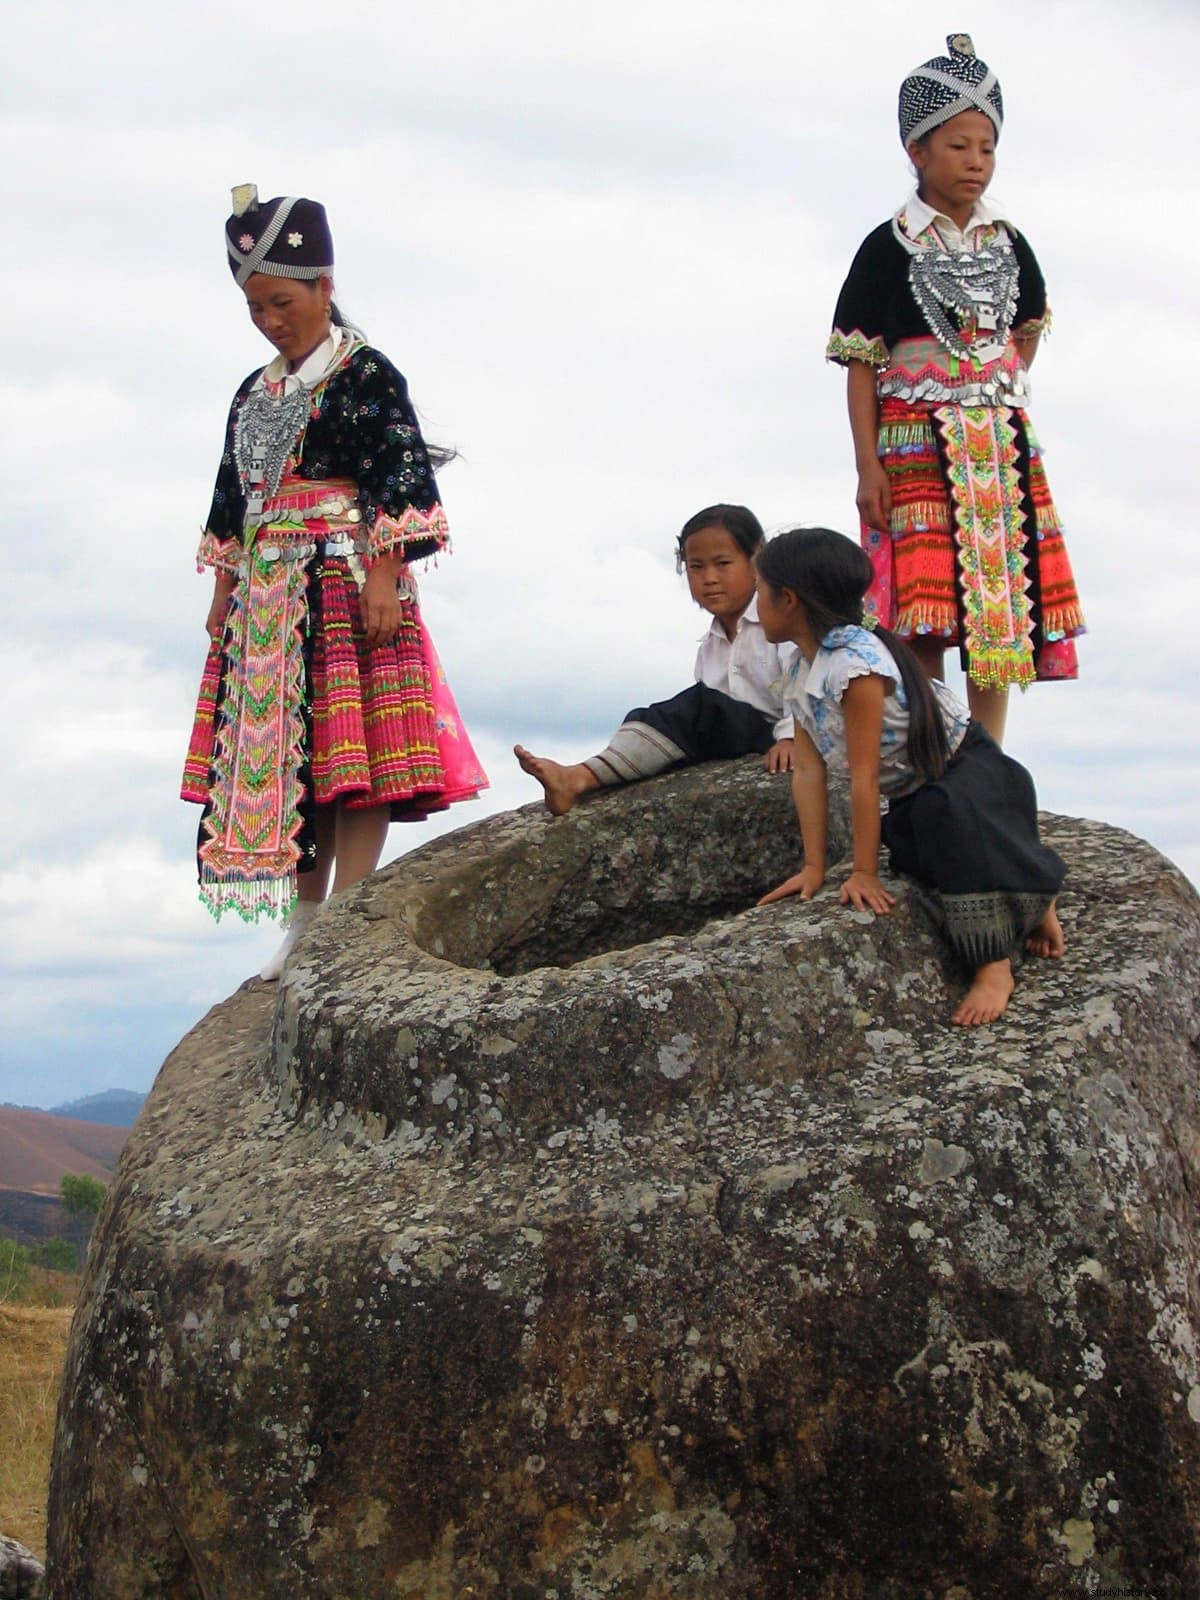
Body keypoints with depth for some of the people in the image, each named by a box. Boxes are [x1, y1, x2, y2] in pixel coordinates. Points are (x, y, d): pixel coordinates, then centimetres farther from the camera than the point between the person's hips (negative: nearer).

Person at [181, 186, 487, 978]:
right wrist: (224, 590, 17)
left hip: (346, 582, -7)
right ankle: (303, 926, 11)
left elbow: (403, 475, -10)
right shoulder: (255, 394, 18)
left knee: (353, 749, -10)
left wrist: (384, 575, -17)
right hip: (266, 597, 7)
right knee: (273, 753, 5)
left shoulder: (366, 375, -4)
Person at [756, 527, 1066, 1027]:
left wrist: (864, 873, -23)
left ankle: (994, 967, -28)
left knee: (953, 815, -37)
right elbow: (808, 770, -2)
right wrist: (814, 866, -5)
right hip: (912, 793, 10)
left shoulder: (855, 663, -29)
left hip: (966, 768, -10)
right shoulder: (801, 673, 0)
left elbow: (864, 776, -27)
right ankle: (1029, 899, 13)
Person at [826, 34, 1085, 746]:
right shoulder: (889, 248, -3)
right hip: (915, 445, -4)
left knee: (1002, 600, 2)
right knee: (922, 606, -10)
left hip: (1001, 444, 4)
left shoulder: (1008, 244, 10)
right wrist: (868, 467, -12)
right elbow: (861, 364, -5)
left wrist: (1006, 393, 13)